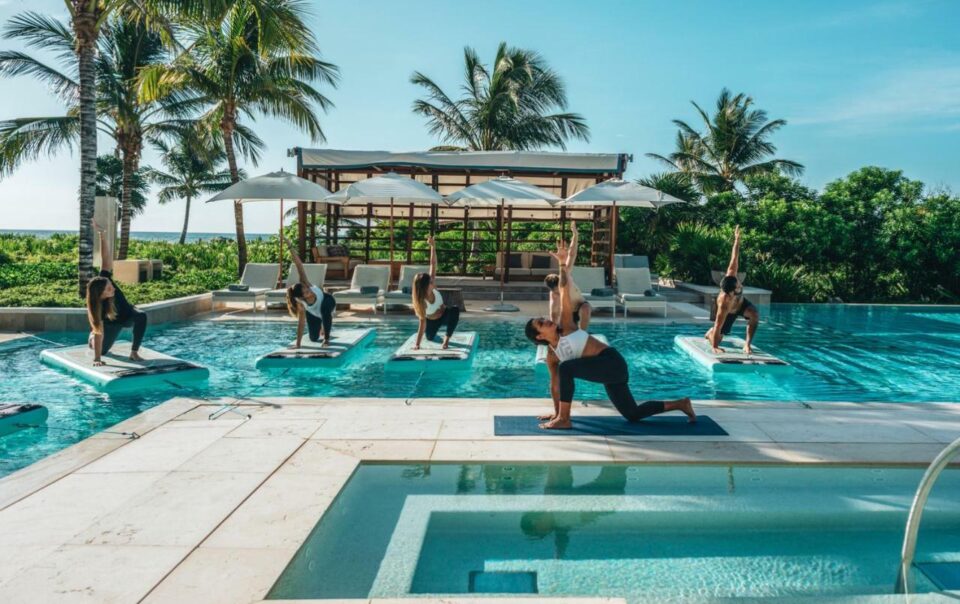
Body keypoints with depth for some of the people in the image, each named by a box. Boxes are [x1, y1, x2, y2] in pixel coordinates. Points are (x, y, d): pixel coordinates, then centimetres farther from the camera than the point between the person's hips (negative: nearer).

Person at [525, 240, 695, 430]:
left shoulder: (566, 326, -5)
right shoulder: (551, 355, 9)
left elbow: (565, 292, -13)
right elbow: (555, 383, 19)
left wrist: (563, 265, -23)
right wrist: (556, 411, 23)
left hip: (612, 362, -8)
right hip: (607, 370, 8)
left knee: (566, 368, -24)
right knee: (633, 415, 13)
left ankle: (564, 420, -14)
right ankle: (680, 403, 27)